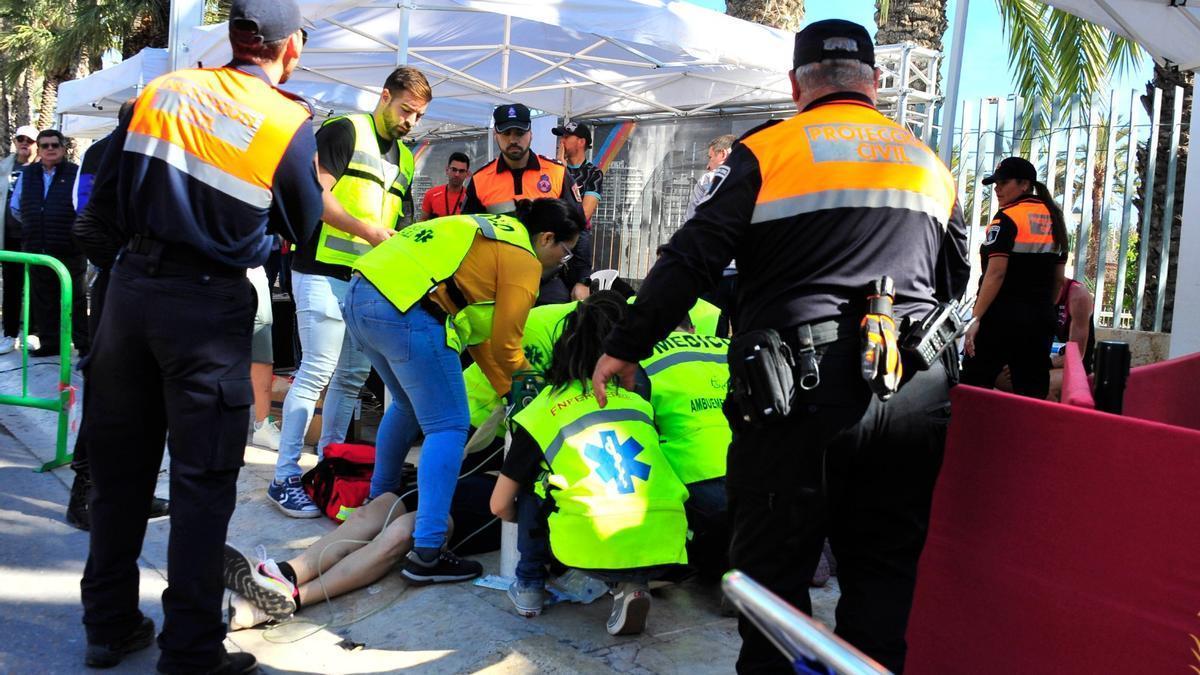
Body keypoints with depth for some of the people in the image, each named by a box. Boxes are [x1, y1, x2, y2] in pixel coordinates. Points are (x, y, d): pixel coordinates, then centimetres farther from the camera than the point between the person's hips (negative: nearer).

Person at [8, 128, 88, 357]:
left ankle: (84, 344, 7)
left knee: (76, 299, 2)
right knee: (43, 299, 10)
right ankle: (49, 342, 18)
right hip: (37, 249, 5)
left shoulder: (75, 173, -4)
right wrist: (34, 226, 15)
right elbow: (16, 207, 21)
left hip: (69, 250, -5)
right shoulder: (27, 174, 11)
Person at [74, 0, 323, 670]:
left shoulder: (163, 89, 6)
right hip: (210, 304, -4)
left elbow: (104, 200, 6)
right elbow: (303, 228, 4)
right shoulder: (290, 122, -6)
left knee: (120, 464, 15)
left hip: (132, 285, 5)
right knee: (204, 477, 4)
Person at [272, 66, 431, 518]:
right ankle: (285, 477, -3)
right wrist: (367, 230, -18)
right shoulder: (345, 131, -2)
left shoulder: (404, 160, 20)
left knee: (354, 376, 9)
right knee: (317, 371, -10)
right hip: (325, 272, -8)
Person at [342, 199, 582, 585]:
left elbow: (477, 330, 26)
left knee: (408, 406, 28)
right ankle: (426, 554, -6)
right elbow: (504, 344, 1)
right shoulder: (522, 259, 0)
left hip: (360, 296, 10)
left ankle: (378, 501, 42)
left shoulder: (495, 232, 26)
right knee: (448, 427, -2)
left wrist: (508, 389, 27)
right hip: (407, 312, -10)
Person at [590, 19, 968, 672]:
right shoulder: (930, 162, 17)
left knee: (773, 569, 7)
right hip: (917, 394, 5)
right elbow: (956, 283, 26)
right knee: (885, 571, 15)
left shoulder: (769, 149, 0)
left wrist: (624, 348, 3)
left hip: (802, 393, -5)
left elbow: (691, 260, -5)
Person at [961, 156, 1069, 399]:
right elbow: (1059, 277, 16)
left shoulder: (1007, 219, -9)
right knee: (1032, 392, 7)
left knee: (974, 386, -2)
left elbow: (996, 273, -17)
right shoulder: (1054, 219, 14)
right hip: (1041, 319, 7)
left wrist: (976, 317, -18)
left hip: (1002, 315, -7)